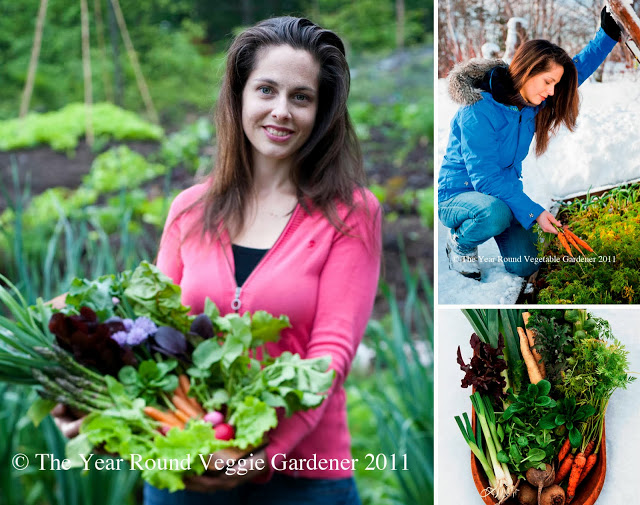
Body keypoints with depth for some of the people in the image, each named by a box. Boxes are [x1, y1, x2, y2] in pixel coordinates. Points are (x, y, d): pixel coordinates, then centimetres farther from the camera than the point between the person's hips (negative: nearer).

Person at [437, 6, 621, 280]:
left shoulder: (531, 101, -5)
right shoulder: (477, 111, -28)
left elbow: (580, 67, 9)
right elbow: (485, 177, -29)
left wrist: (608, 33, -3)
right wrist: (533, 211, -31)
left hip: (505, 191, 7)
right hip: (455, 194, -7)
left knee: (524, 267, -6)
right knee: (495, 214, -41)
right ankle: (460, 243, -6)